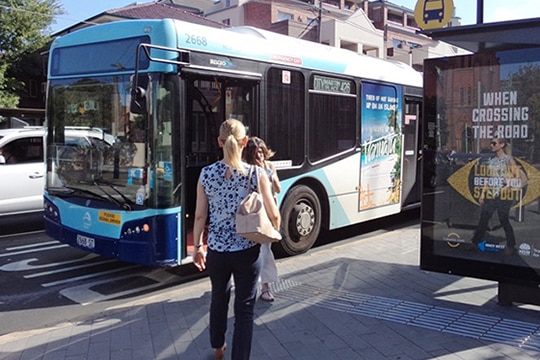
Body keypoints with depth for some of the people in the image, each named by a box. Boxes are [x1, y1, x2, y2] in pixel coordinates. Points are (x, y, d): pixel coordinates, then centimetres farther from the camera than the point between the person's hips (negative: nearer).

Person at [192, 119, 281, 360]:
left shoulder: (206, 174, -5)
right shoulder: (256, 174, -10)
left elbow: (200, 216, -1)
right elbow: (273, 215, -8)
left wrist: (197, 247, 12)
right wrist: (274, 233, 13)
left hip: (216, 250, 3)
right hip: (247, 251, -3)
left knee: (219, 298, 25)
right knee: (244, 309, 7)